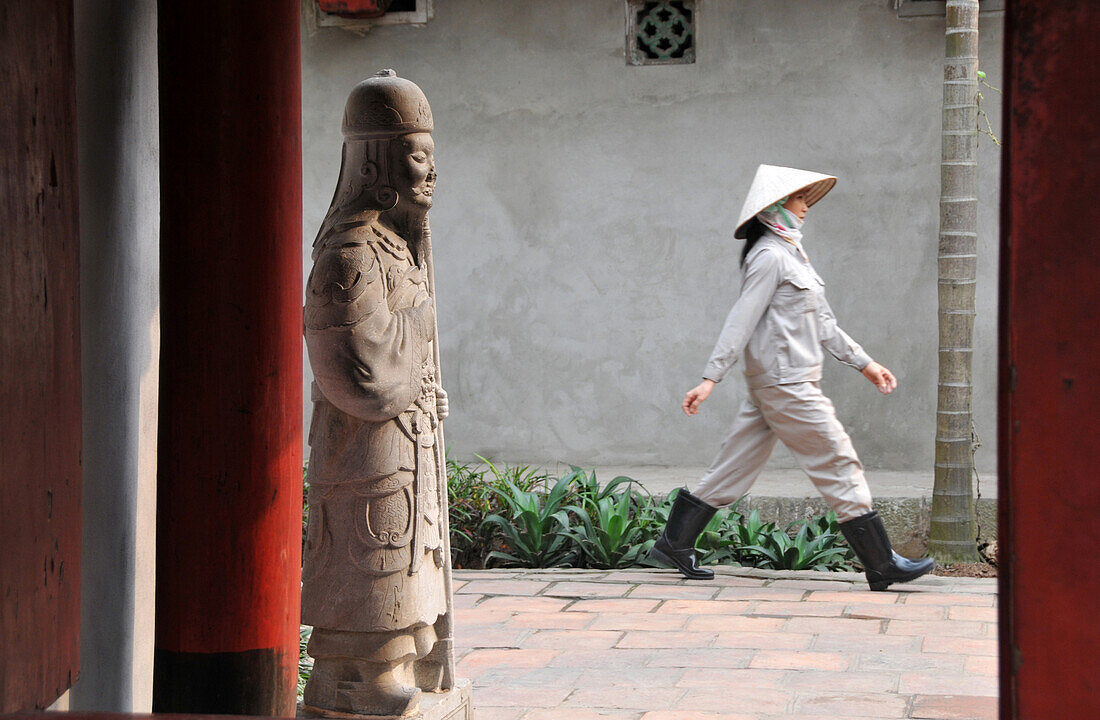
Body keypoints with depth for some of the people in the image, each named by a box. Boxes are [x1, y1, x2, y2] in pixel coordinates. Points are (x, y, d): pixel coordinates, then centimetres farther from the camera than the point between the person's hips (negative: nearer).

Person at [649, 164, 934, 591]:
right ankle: (882, 565, 1)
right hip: (786, 383, -10)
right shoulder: (770, 255, -12)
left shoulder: (790, 253, 19)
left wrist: (864, 363, 22)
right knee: (839, 466, -4)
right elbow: (742, 319, -17)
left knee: (736, 467, 10)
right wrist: (711, 378, -20)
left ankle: (674, 544, 14)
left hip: (774, 384, 10)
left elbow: (822, 323, 23)